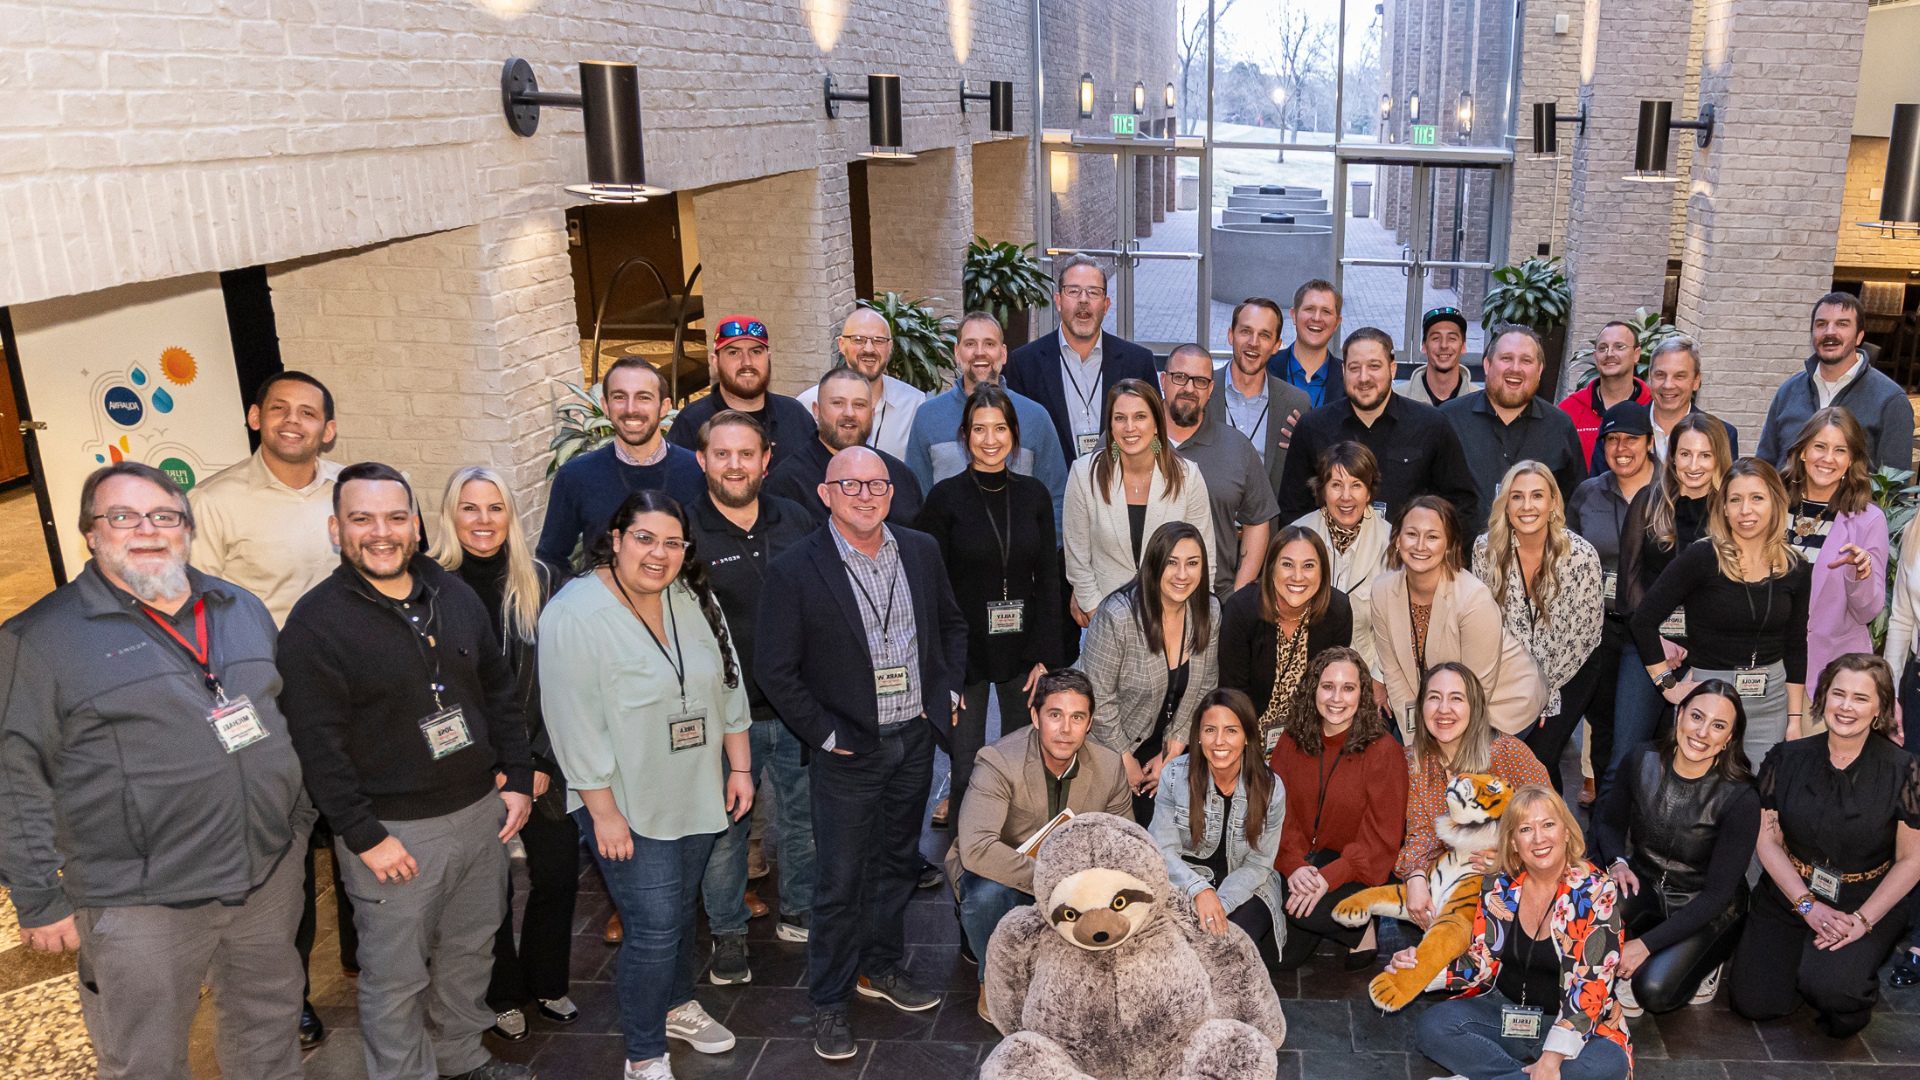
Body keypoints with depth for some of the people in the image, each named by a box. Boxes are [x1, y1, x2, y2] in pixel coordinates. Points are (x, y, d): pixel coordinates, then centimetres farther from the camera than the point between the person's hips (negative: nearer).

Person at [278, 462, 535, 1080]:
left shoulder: (454, 595, 5)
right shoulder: (315, 623, -13)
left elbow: (500, 692, 12)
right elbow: (317, 746, -15)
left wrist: (517, 779, 6)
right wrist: (365, 836, -17)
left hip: (482, 809, 6)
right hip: (392, 831, -5)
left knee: (471, 949, 20)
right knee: (396, 976, 7)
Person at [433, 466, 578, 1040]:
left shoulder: (540, 580, -2)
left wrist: (543, 762, -7)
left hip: (541, 761, 2)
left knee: (558, 874, 8)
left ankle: (547, 982, 32)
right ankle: (503, 994, 32)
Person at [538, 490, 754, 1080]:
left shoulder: (694, 599, 0)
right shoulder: (576, 615, -19)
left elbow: (728, 685, 8)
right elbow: (577, 725, -18)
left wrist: (740, 767, 8)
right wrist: (603, 812, -17)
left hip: (696, 796, 6)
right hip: (628, 807, -6)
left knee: (681, 907, 19)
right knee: (654, 926, -3)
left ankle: (677, 1005, 44)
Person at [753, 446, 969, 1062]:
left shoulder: (921, 551, 1)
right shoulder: (795, 571, -14)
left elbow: (952, 624, 15)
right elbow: (773, 670, -11)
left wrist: (949, 692, 5)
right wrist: (824, 734, -11)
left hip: (915, 739, 5)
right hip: (849, 752, -5)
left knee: (899, 862, 19)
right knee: (841, 881, 4)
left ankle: (883, 967, 39)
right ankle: (829, 1002, 21)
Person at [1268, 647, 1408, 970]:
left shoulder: (1383, 750, -11)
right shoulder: (1292, 741, 1)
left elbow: (1380, 838, -12)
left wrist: (1328, 878, -24)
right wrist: (1295, 865, -19)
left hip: (1357, 870, -3)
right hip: (1302, 864, 4)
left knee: (1303, 911, -31)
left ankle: (1360, 929, -2)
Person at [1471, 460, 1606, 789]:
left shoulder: (1581, 555, -19)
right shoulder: (1485, 549, -12)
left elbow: (1583, 634, -13)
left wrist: (1544, 688, -10)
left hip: (1570, 671, -2)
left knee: (1538, 759, -13)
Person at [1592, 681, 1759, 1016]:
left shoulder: (1740, 799, -22)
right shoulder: (1643, 762, -12)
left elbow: (1719, 893, -19)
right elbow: (1609, 821, 5)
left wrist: (1646, 944, -23)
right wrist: (1616, 862, -18)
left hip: (1706, 910, -3)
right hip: (1645, 884, 3)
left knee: (1655, 991, -24)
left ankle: (1707, 958, 8)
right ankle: (1624, 969, -1)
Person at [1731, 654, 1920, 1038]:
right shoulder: (1787, 759, -3)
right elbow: (1768, 839, -1)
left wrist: (1862, 920, -14)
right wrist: (1808, 906, -11)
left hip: (1867, 904, -3)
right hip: (1788, 896, 3)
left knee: (1829, 987, -29)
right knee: (1755, 1002, -8)